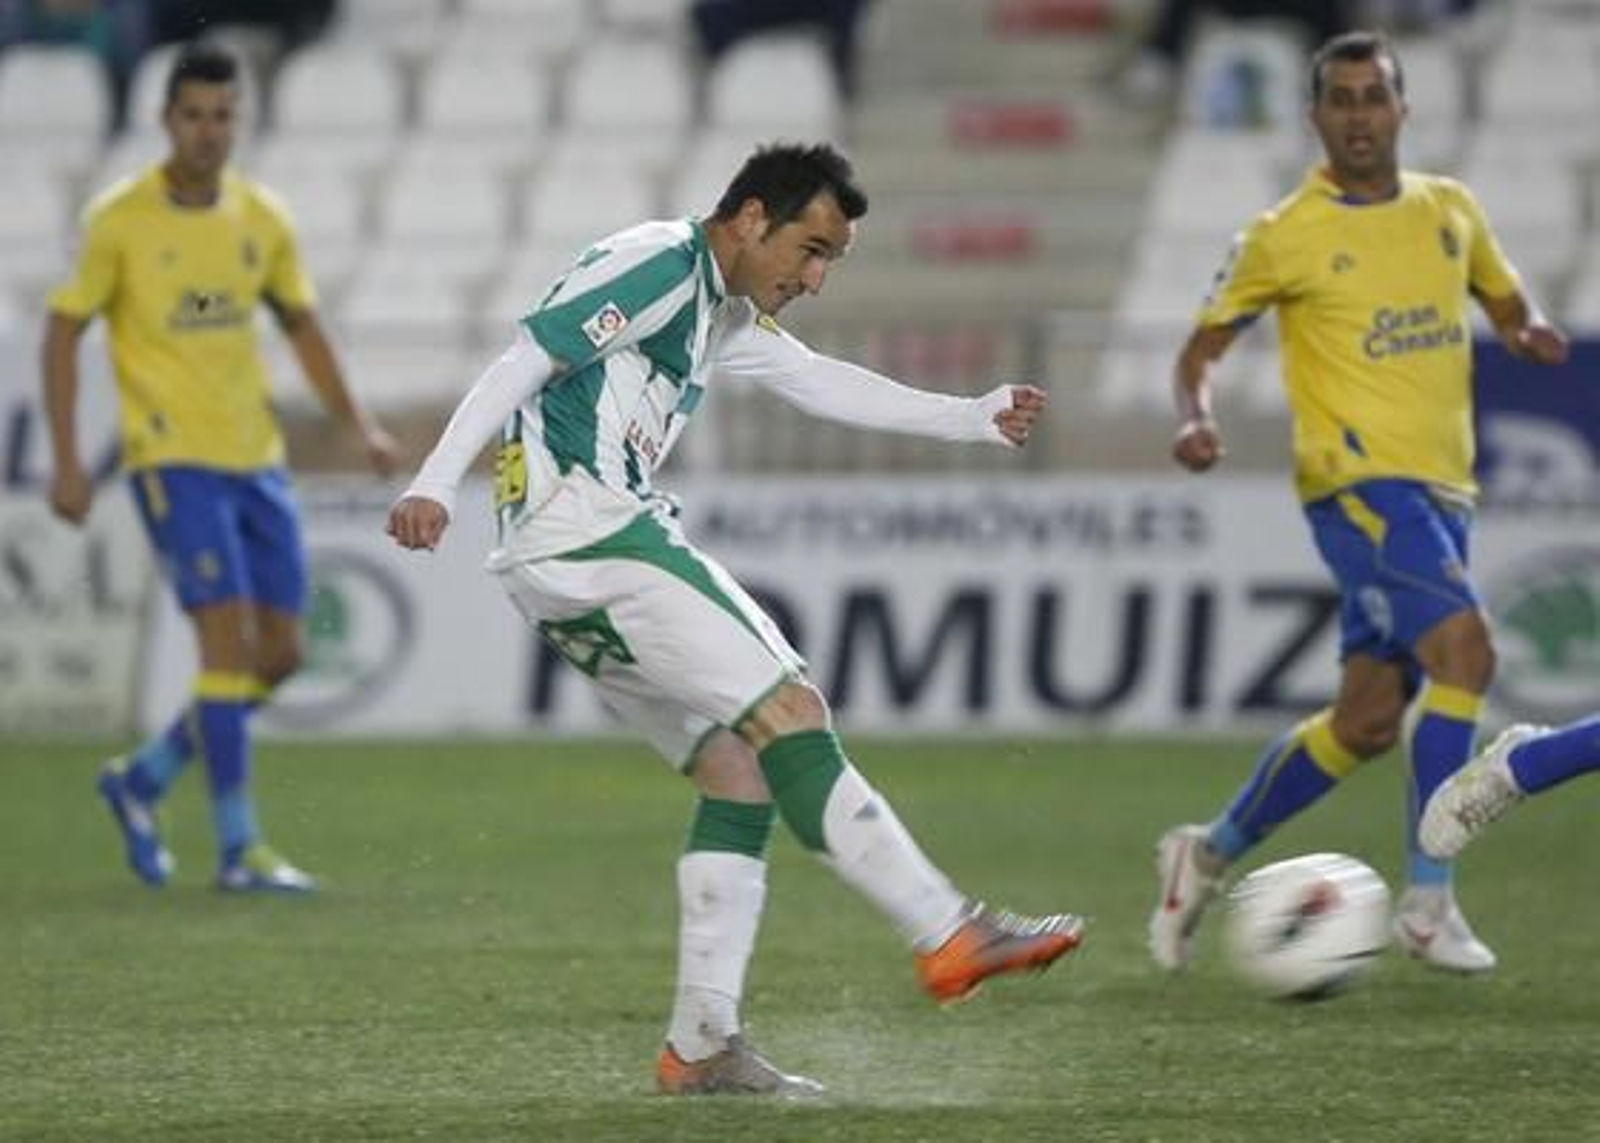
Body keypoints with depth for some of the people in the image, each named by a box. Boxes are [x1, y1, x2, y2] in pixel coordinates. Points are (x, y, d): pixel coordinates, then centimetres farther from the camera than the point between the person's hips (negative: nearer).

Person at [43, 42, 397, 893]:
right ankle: (239, 849, -8)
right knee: (230, 637, -14)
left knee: (279, 653, 4)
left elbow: (301, 326, 19)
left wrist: (358, 424, 8)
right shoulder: (119, 221, -6)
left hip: (257, 459, 6)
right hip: (173, 460, -6)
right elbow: (63, 331, -3)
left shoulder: (262, 219, 7)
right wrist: (66, 462, -9)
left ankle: (143, 780, 23)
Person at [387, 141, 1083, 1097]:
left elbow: (824, 383, 29)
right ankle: (952, 938, -14)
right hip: (584, 527, -11)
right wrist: (436, 485, -22)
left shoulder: (727, 318, 22)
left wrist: (977, 418, 26)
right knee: (789, 715, -13)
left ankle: (703, 1044, 5)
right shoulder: (657, 265, -8)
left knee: (739, 765, 6)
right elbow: (523, 363, -14)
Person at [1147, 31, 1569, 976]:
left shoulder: (1451, 210, 11)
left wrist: (1532, 332, 1)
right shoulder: (1287, 236, -3)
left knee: (1368, 721, 8)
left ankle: (1211, 854, 27)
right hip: (1359, 482, -6)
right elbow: (1205, 345, 4)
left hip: (1442, 490, 6)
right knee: (1465, 646, -26)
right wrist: (1198, 416, -17)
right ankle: (1430, 900, -22)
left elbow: (1506, 301, 24)